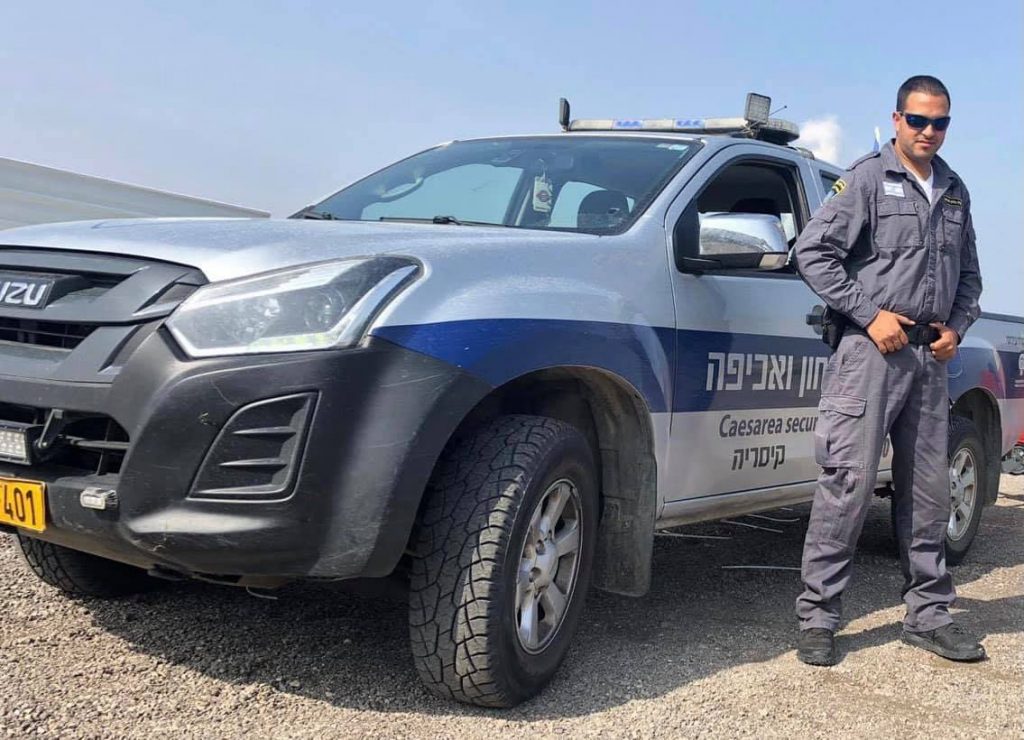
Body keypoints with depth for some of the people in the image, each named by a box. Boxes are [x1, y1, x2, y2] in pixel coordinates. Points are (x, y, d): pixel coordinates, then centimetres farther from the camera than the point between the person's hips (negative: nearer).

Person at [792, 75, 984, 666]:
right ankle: (818, 618, -1)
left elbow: (968, 273, 25)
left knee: (929, 489, 10)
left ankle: (929, 613, 21)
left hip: (930, 357, 6)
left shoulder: (954, 190, 17)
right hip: (872, 350, -6)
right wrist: (870, 313, -13)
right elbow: (813, 251, -9)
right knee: (849, 483, -8)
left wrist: (957, 326, 7)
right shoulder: (868, 178, -1)